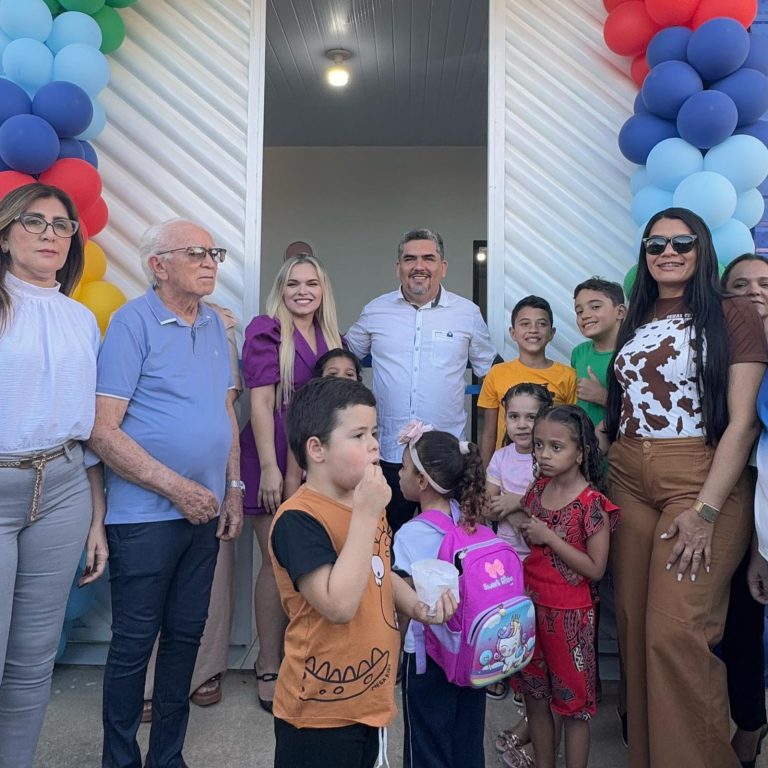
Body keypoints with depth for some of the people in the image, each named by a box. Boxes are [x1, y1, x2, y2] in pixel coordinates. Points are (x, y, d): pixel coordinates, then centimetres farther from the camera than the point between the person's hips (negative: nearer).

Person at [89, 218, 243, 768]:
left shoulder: (214, 325, 9)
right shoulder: (132, 322, -11)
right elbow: (104, 431, -16)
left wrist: (234, 488, 9)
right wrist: (177, 488, -16)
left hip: (204, 511, 6)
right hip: (146, 514, -6)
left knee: (185, 634, 15)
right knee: (134, 641, 7)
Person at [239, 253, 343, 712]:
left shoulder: (331, 337, 13)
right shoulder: (267, 330, -5)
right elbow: (260, 401, -11)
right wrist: (270, 467, -16)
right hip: (275, 461, -5)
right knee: (279, 562, 0)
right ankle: (269, 668, 15)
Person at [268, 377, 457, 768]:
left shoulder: (365, 505, 4)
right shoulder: (298, 518, -24)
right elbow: (339, 604, -32)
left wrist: (416, 605, -2)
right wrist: (366, 515, -30)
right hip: (320, 710, -8)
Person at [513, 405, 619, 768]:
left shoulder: (591, 503, -16)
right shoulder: (537, 489, 2)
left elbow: (595, 569, -18)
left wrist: (549, 537, -23)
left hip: (568, 615, -6)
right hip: (530, 606, 6)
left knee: (573, 704, 9)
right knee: (534, 698, 18)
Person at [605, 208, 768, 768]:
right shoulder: (635, 322, 14)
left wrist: (705, 512, -16)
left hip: (703, 485, -5)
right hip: (629, 483, 5)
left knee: (676, 633, -10)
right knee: (634, 625, 9)